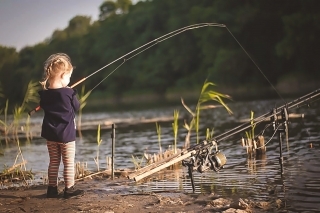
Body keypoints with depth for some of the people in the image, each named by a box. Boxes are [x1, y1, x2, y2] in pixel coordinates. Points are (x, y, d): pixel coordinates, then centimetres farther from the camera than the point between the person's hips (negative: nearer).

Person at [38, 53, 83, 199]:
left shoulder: (44, 94, -5)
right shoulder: (69, 93, -16)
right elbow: (76, 107, -1)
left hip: (50, 133, 5)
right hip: (66, 133, -5)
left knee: (53, 162, 15)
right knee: (69, 163, 6)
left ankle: (52, 189, 18)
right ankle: (69, 189, 10)